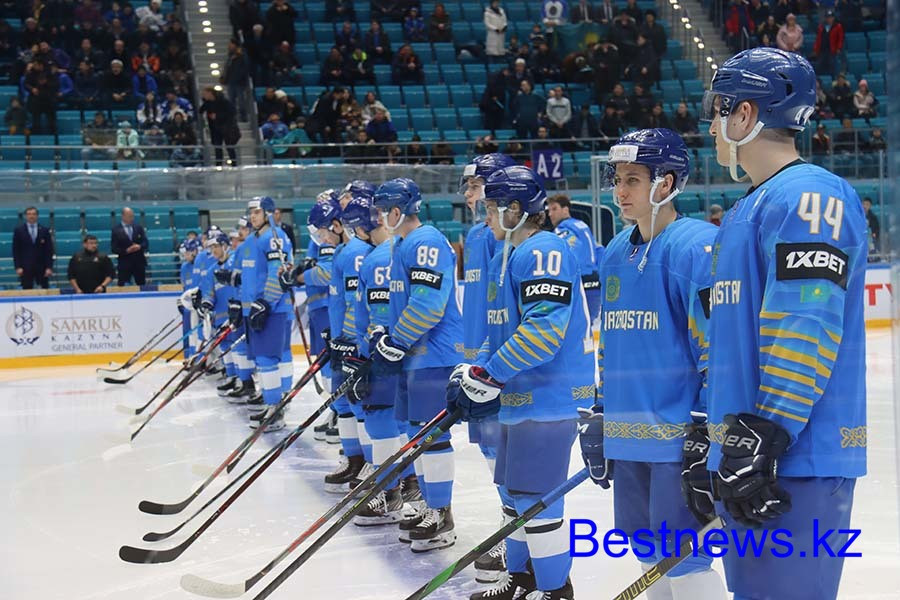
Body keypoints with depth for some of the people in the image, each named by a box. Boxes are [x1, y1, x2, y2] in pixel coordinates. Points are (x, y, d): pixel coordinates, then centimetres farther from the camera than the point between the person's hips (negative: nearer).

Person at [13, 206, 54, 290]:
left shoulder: (44, 230, 6)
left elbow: (49, 250, 4)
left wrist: (49, 267, -4)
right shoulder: (18, 230, 4)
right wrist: (18, 267, -6)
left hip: (41, 267, 1)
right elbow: (16, 251, 3)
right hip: (26, 267, -1)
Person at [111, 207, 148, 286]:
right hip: (124, 263, -3)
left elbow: (146, 243, 7)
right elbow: (114, 249, -5)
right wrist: (126, 250, -19)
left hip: (139, 262, 3)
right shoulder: (116, 230, -1)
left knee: (141, 285, 6)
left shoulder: (139, 227, 8)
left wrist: (140, 246, -14)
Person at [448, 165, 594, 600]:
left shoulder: (544, 251, -16)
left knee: (534, 496, -6)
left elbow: (544, 327, -26)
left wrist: (491, 375, -22)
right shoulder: (505, 256, 16)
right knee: (513, 490, 18)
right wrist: (474, 370, 10)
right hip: (519, 396, 10)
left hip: (549, 397, -10)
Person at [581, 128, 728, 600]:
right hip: (628, 435, 8)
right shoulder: (616, 253, 13)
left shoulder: (696, 246, -13)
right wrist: (599, 416, 21)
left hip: (681, 436, -8)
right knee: (649, 551, 16)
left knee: (681, 559, -8)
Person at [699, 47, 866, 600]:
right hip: (748, 456, 10)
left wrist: (760, 444, -25)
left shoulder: (810, 195, -11)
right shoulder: (748, 210, 20)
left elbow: (804, 333, -22)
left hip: (797, 463, -10)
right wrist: (718, 443, 24)